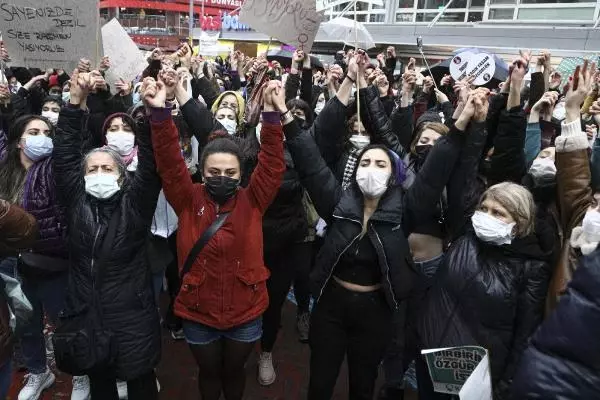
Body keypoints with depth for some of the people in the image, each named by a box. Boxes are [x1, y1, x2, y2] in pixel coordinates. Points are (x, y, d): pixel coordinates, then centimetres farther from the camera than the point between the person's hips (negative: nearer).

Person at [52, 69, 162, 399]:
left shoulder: (135, 203, -7)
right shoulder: (76, 202, -1)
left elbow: (151, 165, -19)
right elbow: (64, 156, -6)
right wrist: (74, 104, -15)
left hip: (132, 316, -2)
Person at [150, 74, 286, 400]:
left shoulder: (252, 201, -8)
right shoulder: (189, 201, -8)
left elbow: (272, 163, -17)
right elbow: (169, 164, -18)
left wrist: (271, 113, -27)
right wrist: (159, 113, -30)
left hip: (245, 313, 0)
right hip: (198, 314, 0)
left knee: (234, 371, 25)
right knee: (209, 372, 25)